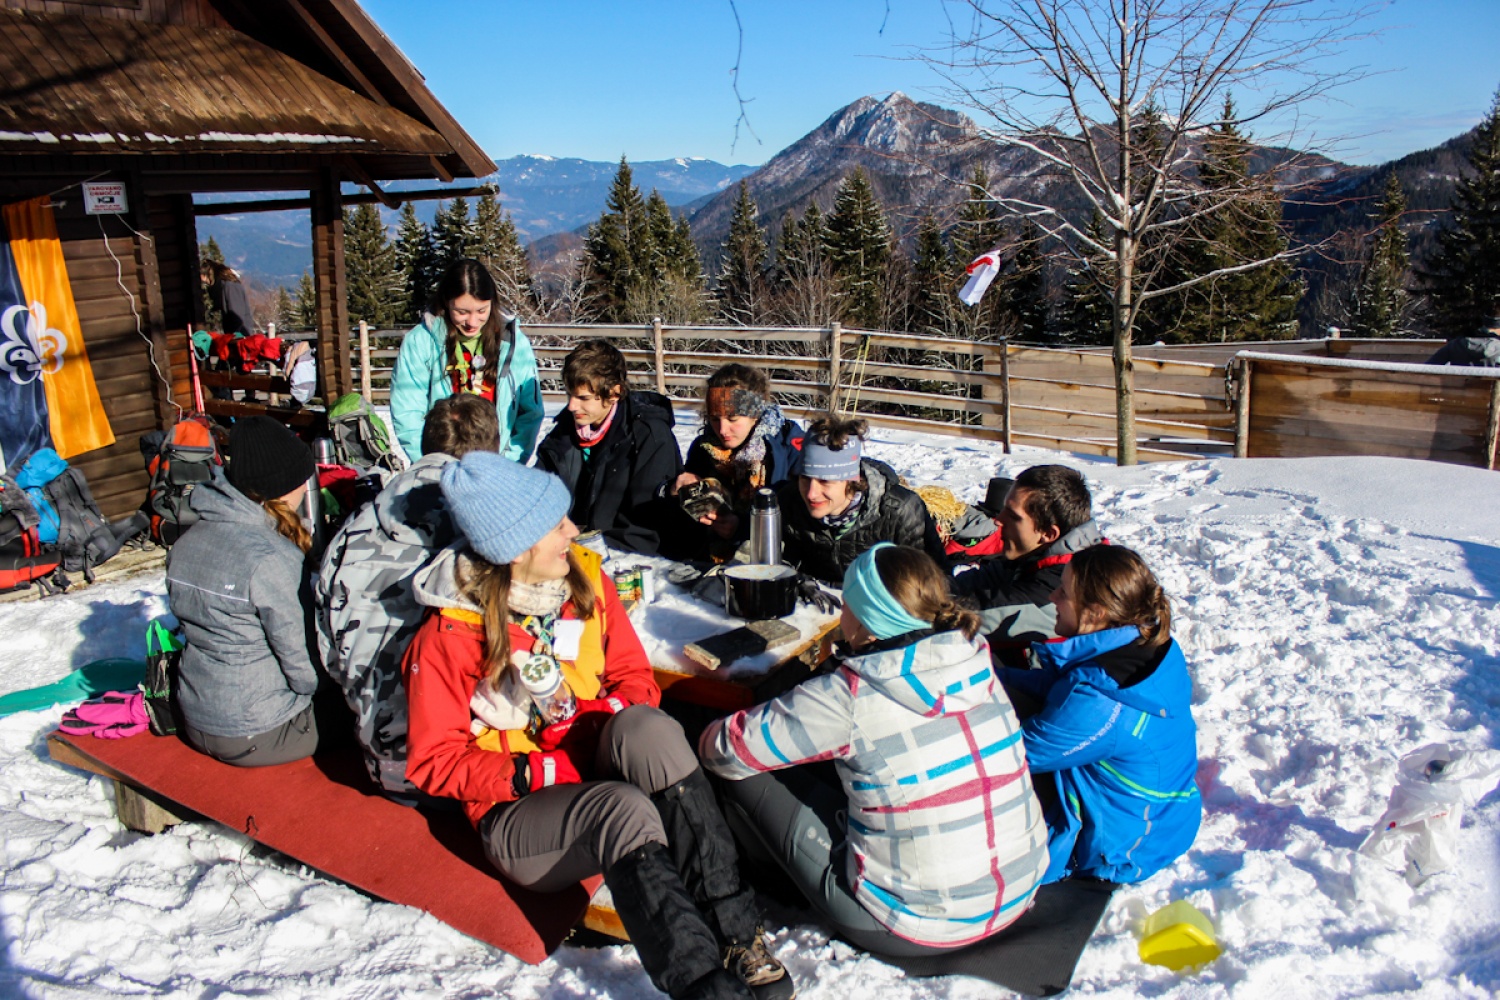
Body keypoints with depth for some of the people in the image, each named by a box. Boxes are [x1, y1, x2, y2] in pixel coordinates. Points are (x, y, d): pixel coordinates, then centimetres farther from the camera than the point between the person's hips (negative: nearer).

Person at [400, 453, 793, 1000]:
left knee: (647, 728, -31)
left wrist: (624, 726, -16)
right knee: (625, 810, -36)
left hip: (603, 769, 4)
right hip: (518, 814, -3)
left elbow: (634, 674, 8)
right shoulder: (448, 636, -11)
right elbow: (433, 760, -7)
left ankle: (736, 933, -33)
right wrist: (533, 774, -21)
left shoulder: (584, 579, 1)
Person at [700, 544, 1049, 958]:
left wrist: (709, 737, 12)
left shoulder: (848, 697, -22)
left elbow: (729, 752, -11)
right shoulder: (976, 661, -4)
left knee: (748, 775, 3)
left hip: (921, 927, -6)